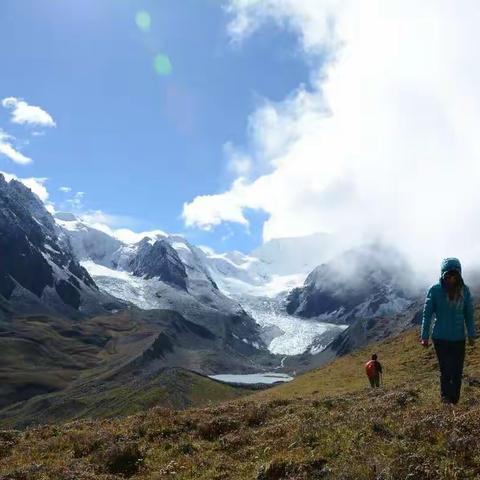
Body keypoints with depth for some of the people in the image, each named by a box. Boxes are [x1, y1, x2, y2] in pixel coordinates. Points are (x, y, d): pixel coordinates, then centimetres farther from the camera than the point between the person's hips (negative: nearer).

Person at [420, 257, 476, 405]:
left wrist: (472, 335, 7)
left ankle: (454, 402, 19)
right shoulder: (435, 290, -10)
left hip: (459, 339, 3)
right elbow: (427, 314, -5)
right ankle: (445, 397, 11)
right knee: (446, 372, -6)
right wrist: (425, 336, -5)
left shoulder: (464, 290, -2)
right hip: (440, 338, -2)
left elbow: (469, 315, 6)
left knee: (457, 373, 6)